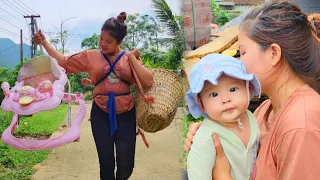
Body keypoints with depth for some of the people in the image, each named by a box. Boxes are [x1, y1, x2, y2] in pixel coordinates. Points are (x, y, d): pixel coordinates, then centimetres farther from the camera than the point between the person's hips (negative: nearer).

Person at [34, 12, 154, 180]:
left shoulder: (129, 58, 0)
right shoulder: (90, 56, 1)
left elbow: (148, 82, -8)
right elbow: (63, 62, 6)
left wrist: (132, 58, -12)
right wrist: (44, 42, -1)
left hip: (125, 115, 0)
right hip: (101, 115, 0)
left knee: (126, 164, 5)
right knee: (106, 163, 8)